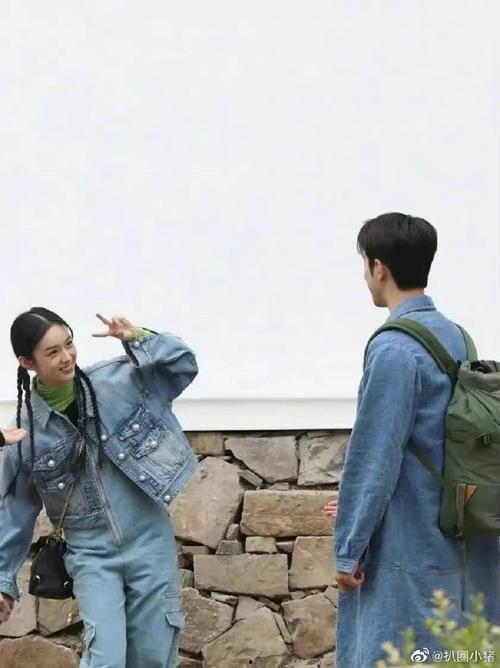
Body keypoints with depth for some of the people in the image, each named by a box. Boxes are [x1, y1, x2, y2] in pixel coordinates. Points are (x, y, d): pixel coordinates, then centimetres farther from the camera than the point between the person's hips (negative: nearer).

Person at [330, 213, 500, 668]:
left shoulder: (395, 350, -17)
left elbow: (374, 455, -17)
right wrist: (358, 503, 21)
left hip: (408, 549, -9)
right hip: (458, 541, 9)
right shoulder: (455, 337, 9)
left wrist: (349, 549, -10)